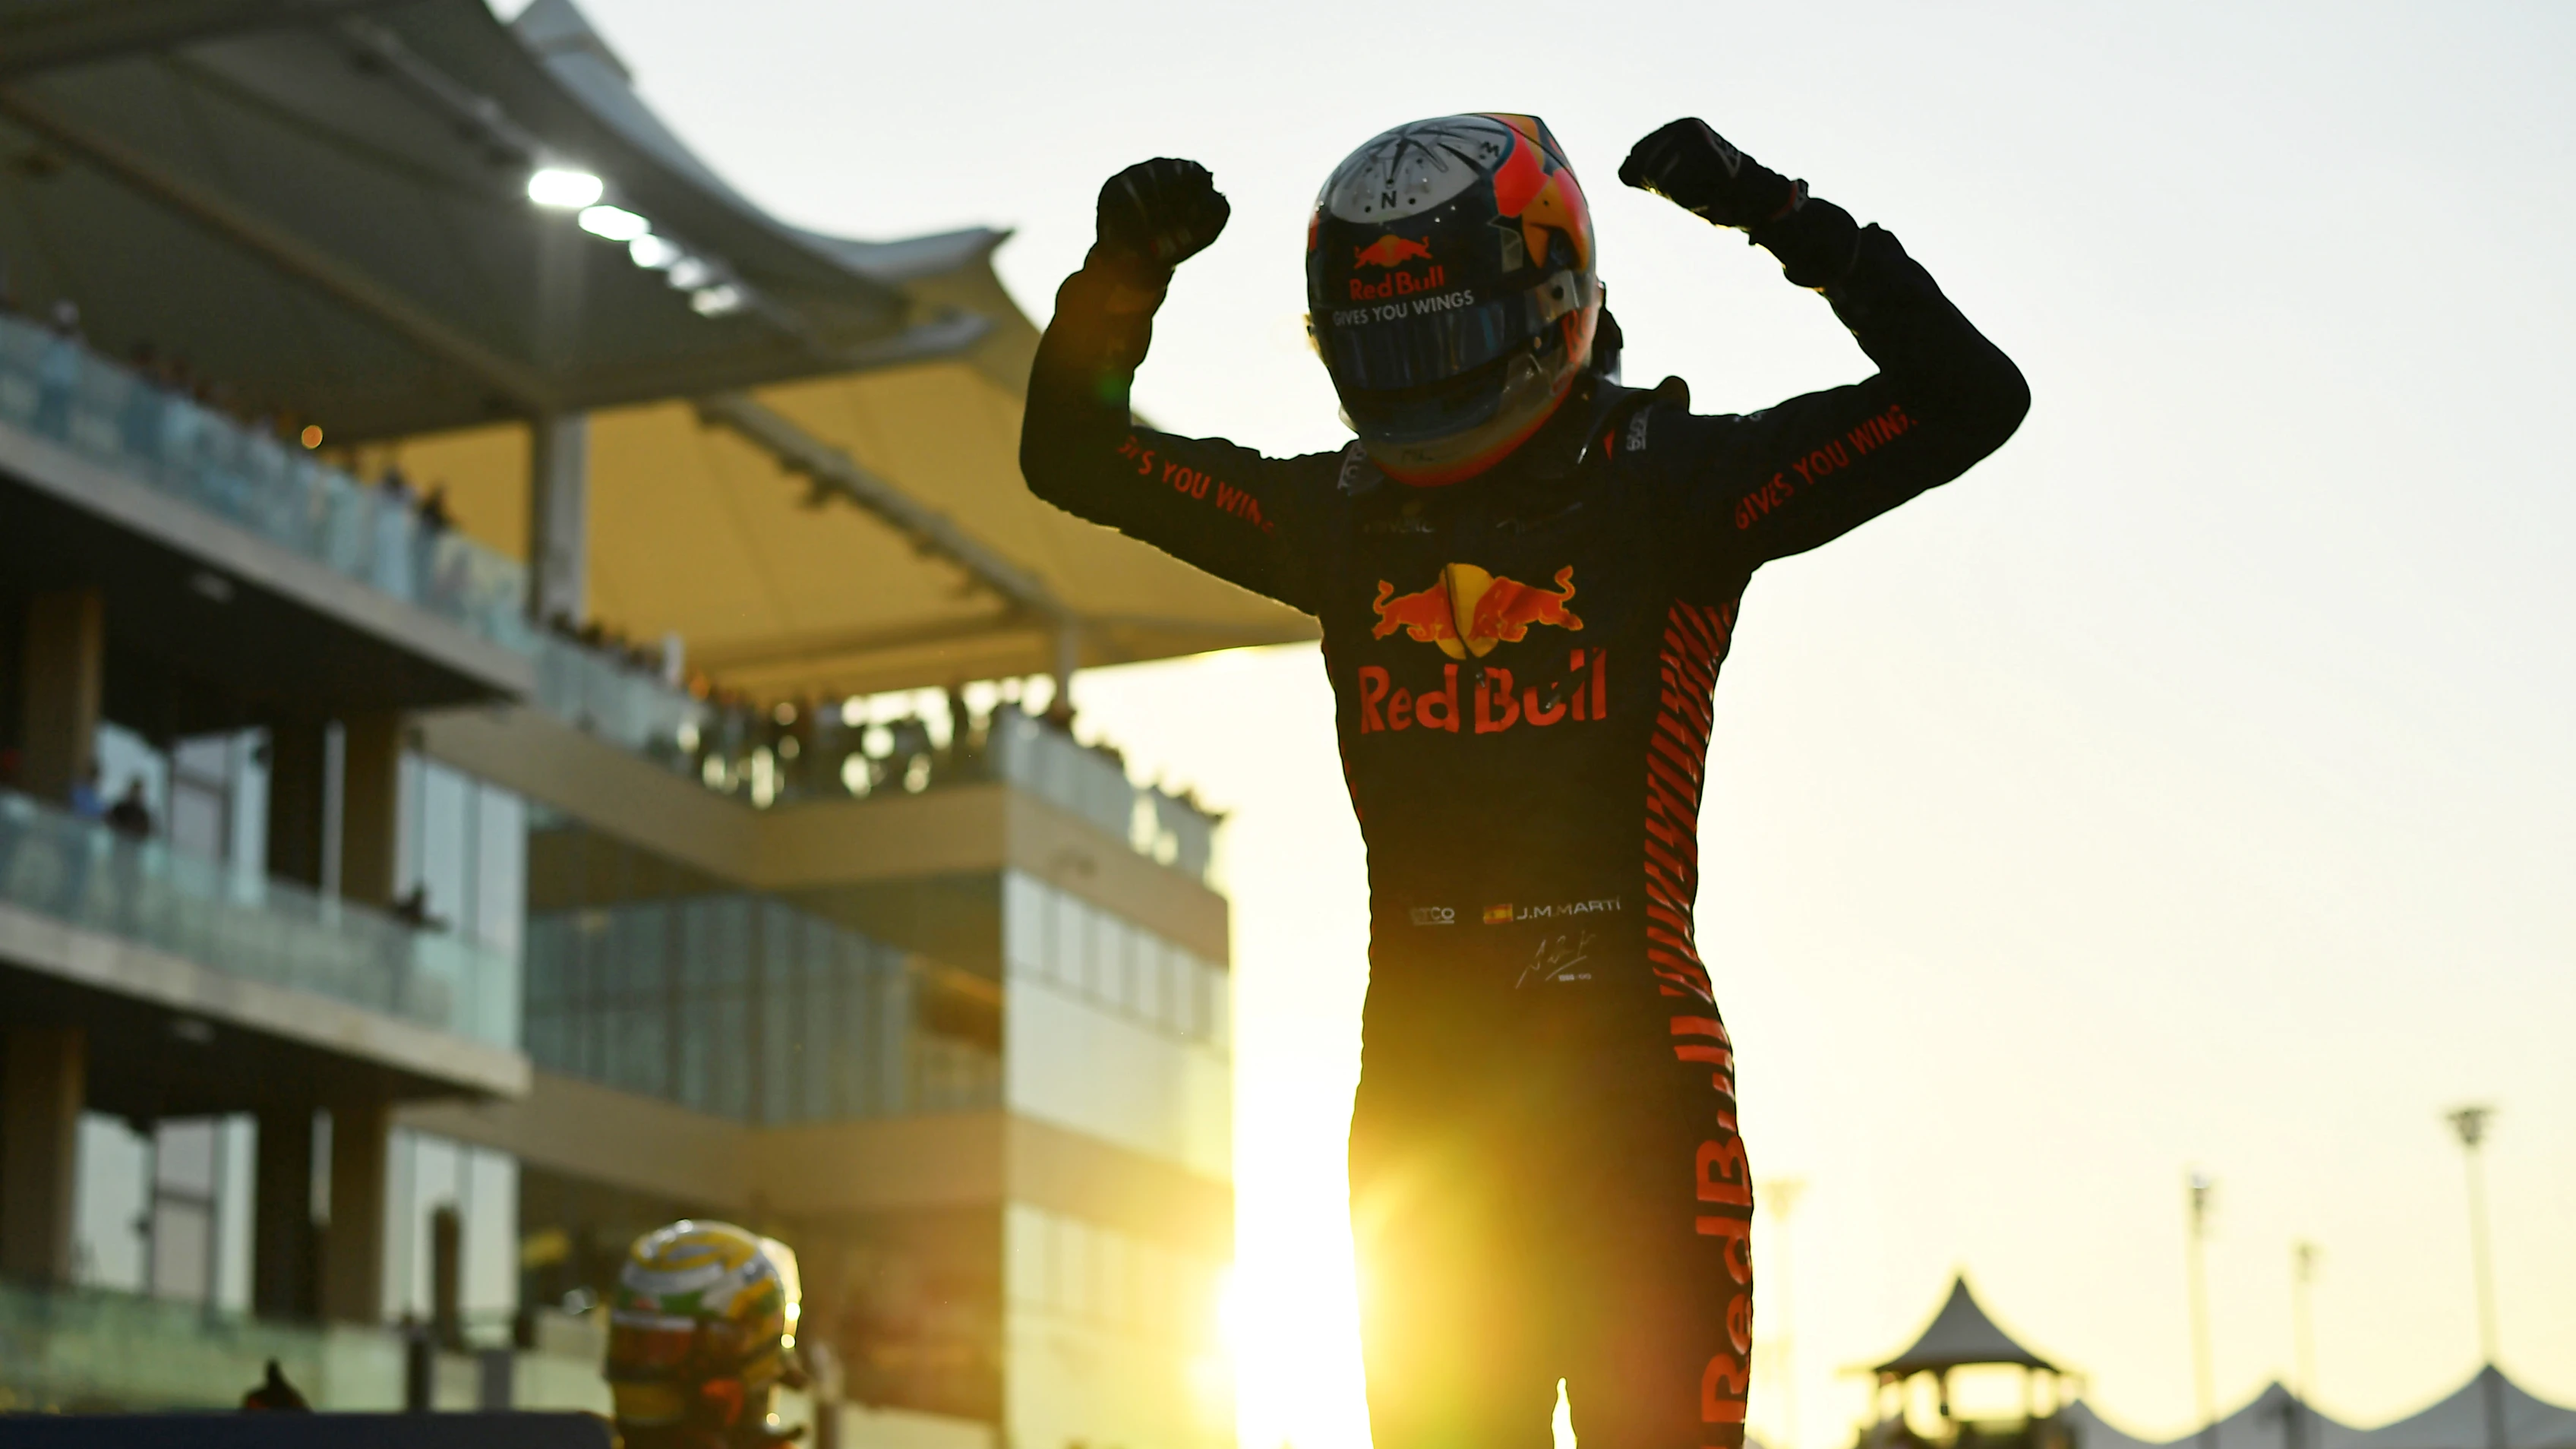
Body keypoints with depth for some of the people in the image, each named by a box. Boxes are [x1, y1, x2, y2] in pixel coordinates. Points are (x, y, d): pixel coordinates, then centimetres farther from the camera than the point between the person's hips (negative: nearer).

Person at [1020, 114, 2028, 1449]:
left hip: (1630, 1078, -4)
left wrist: (1780, 215, -15)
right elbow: (1071, 454, 18)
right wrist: (1122, 272, 1)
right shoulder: (1341, 515, 10)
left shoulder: (1667, 487, -2)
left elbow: (1968, 400, -7)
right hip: (1419, 1093, 4)